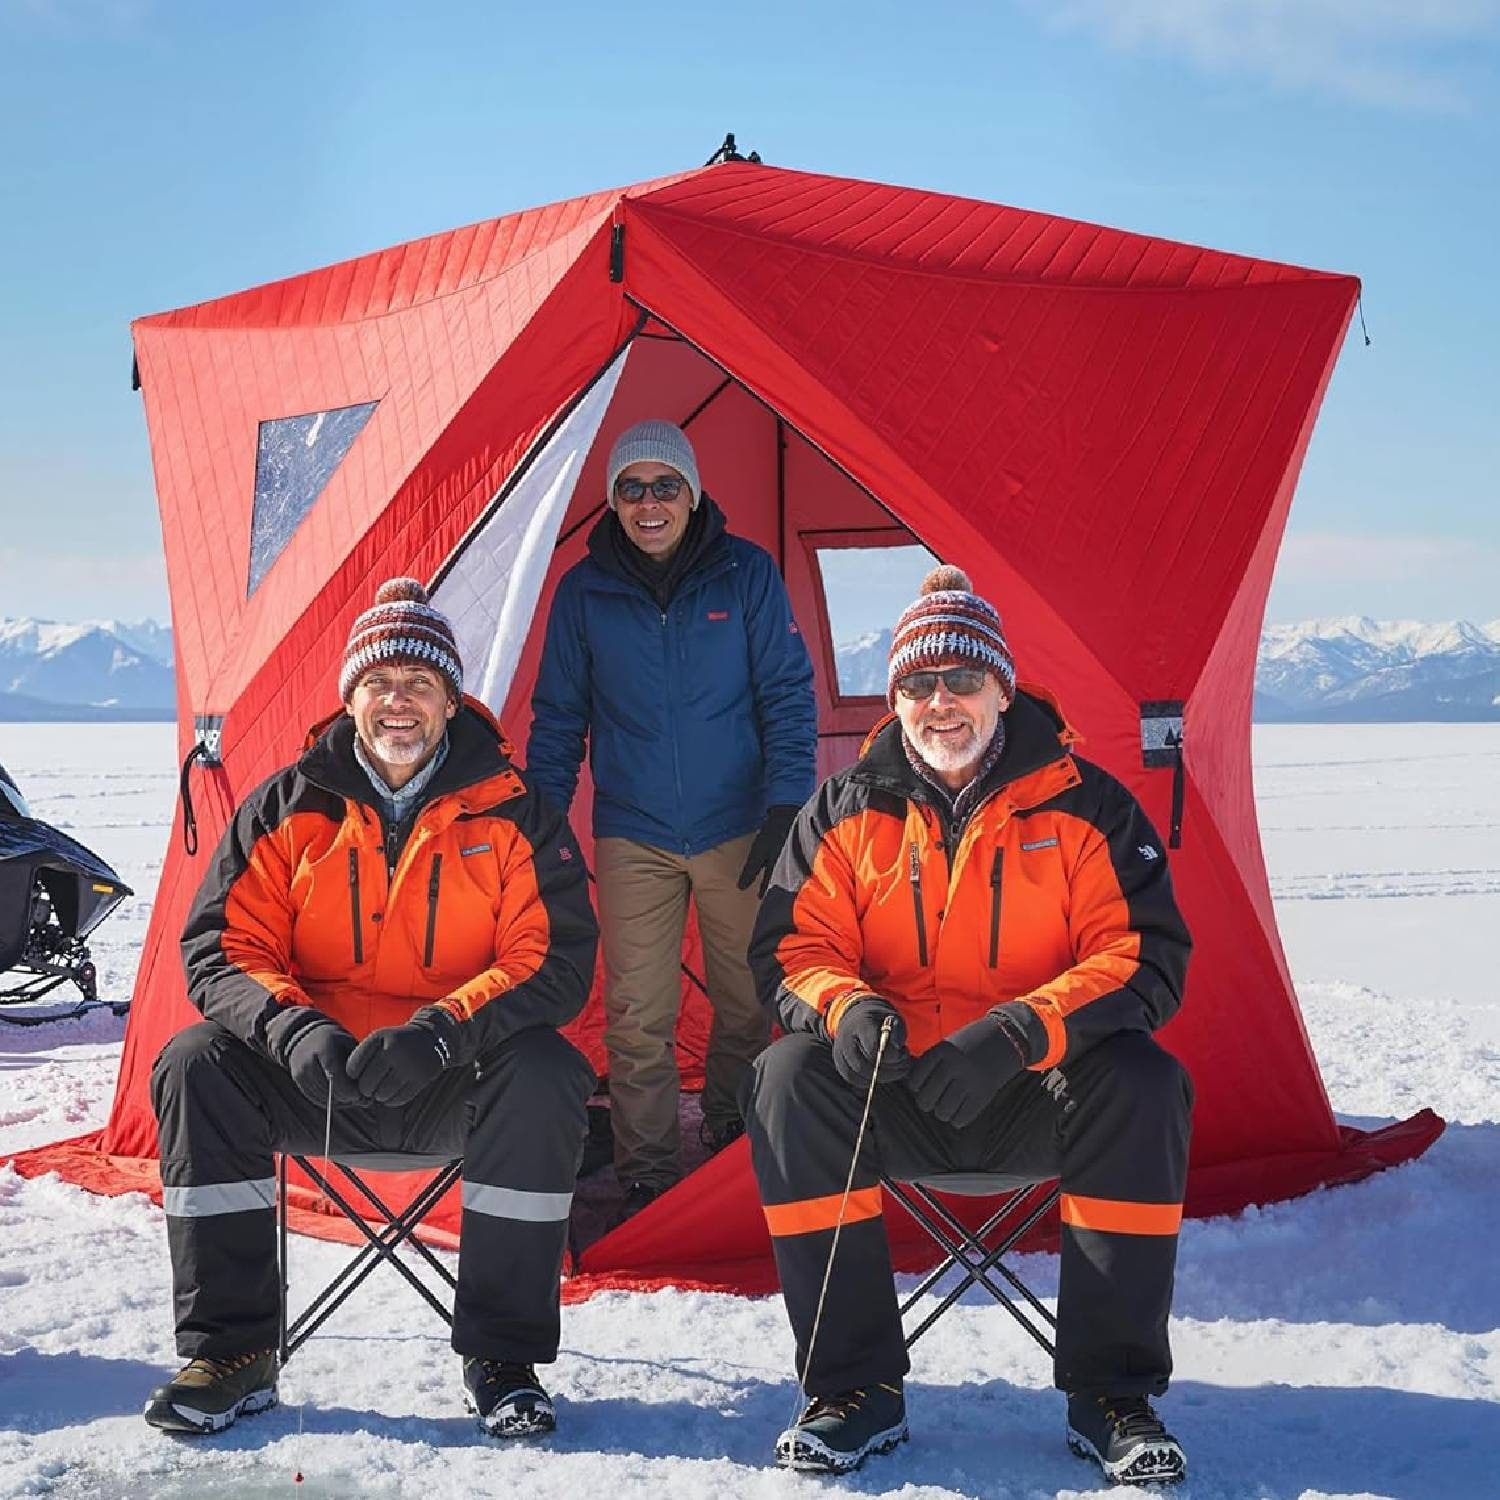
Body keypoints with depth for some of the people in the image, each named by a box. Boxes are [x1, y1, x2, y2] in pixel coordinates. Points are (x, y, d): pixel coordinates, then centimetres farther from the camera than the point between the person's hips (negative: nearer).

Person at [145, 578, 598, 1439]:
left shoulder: (513, 812, -3)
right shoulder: (288, 808, 2)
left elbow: (558, 960, -9)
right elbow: (223, 949, -1)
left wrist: (441, 1031, -26)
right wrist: (292, 1028, -24)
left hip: (457, 1088, -2)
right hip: (312, 1079, 2)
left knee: (543, 1077, -32)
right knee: (197, 1065, -23)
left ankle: (502, 1358, -19)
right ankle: (230, 1353, -14)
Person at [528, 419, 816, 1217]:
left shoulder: (746, 574, -5)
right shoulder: (583, 591, -2)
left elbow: (788, 695, -3)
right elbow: (559, 717, 7)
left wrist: (785, 804, -11)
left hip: (737, 831, 0)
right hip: (632, 837, 0)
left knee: (748, 1001, 12)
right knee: (637, 1017, -4)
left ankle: (732, 1130, 35)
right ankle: (646, 1173, 7)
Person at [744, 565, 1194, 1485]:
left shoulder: (1085, 805, -2)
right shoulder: (847, 812, 3)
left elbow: (1146, 958, -9)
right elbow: (793, 946, 3)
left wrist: (1021, 1032, -26)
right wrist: (844, 1008, -23)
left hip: (1036, 1097, -1)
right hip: (890, 1099, 2)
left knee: (1140, 1084, -31)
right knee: (790, 1079, -27)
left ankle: (1114, 1395, -18)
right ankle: (856, 1390, -18)